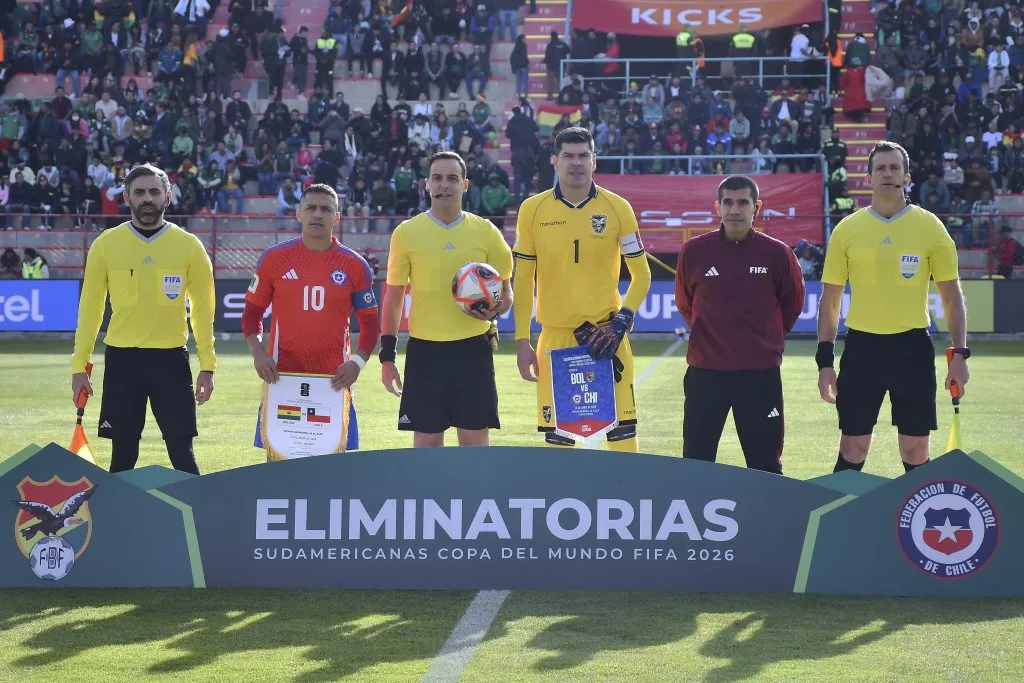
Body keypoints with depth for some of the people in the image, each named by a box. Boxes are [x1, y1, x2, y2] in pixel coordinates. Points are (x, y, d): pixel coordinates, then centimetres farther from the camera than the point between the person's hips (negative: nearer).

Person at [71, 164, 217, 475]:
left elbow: (203, 310, 4)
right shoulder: (106, 244, 2)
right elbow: (90, 307, 5)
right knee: (123, 453, 6)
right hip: (122, 359, 1)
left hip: (171, 359, -1)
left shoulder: (189, 245, 1)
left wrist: (207, 365, -2)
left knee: (182, 452, -1)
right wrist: (79, 365, 1)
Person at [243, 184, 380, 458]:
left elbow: (370, 322, 9)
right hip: (282, 374, 0)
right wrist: (257, 352, -6)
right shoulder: (274, 258, 3)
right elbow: (252, 311, 10)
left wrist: (358, 362, -7)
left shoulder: (355, 266, 3)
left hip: (334, 378, 0)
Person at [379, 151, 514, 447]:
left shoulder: (486, 232, 4)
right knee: (426, 440, 4)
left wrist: (495, 309, -12)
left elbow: (506, 293, 11)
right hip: (425, 349, 0)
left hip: (473, 348, 0)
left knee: (475, 440, 2)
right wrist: (387, 355, 1)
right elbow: (393, 297, 6)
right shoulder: (406, 233, 2)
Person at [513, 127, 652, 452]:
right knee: (557, 432, 3)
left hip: (606, 333, -1)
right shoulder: (533, 209, 2)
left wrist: (621, 322, -8)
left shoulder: (617, 208, 0)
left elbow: (641, 274, 5)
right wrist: (522, 340, 2)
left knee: (622, 428, -3)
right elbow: (523, 279, 6)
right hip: (555, 334, 1)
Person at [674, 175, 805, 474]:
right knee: (696, 463, 4)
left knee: (766, 466, 5)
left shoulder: (777, 253, -3)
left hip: (761, 373, 0)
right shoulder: (694, 251, -1)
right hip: (705, 371, 1)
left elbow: (793, 304, 13)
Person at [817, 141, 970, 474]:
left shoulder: (930, 227, 2)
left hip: (913, 346, 0)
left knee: (916, 453, 4)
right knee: (852, 451, 3)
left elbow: (951, 295, 6)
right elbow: (830, 299, 7)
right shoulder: (847, 229, 3)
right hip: (862, 347, 0)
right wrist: (825, 360, 2)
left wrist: (959, 353, -3)